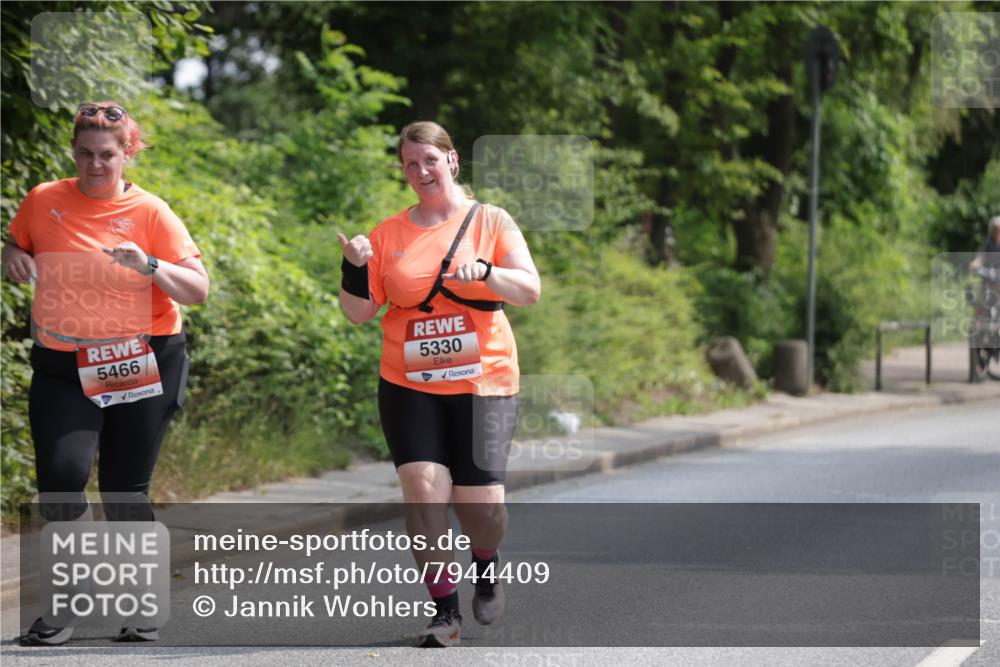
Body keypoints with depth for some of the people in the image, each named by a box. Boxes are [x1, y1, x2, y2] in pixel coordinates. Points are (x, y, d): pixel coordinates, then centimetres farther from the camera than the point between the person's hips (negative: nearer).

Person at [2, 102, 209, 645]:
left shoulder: (150, 213, -3)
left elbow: (197, 290, -6)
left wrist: (150, 265, -24)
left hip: (140, 365, -1)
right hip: (62, 368, 1)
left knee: (125, 490, 3)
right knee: (61, 475, -17)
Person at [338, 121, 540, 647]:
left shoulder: (491, 222, 2)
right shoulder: (388, 234, 7)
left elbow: (530, 290, -7)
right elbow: (359, 312, 7)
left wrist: (484, 272, -25)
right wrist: (354, 267, -11)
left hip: (483, 383, -1)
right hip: (408, 386, 1)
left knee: (480, 501, -6)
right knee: (424, 488, -14)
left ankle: (486, 566, 29)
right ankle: (444, 609, -2)